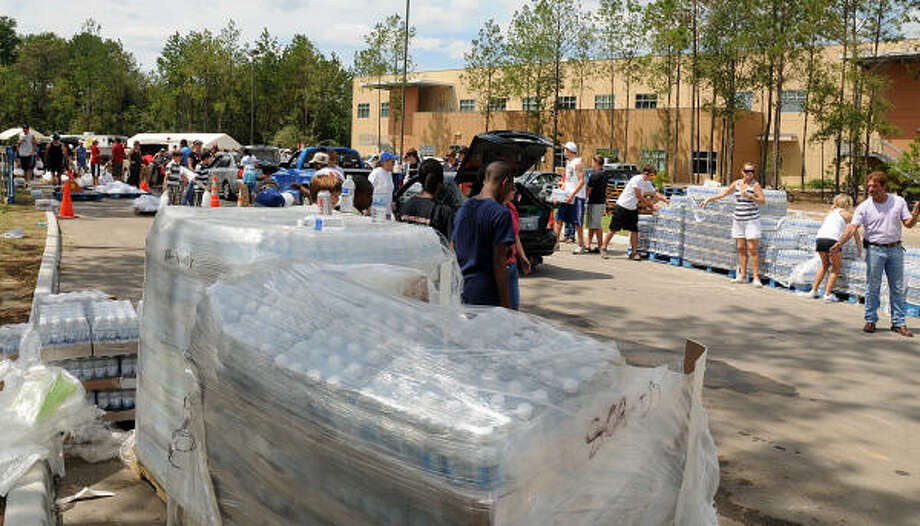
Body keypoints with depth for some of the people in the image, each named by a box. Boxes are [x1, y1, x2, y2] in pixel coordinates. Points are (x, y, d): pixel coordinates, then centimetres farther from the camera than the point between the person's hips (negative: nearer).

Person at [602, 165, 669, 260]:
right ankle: (603, 248, 10)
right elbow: (638, 196, -16)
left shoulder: (648, 183, 8)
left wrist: (666, 200, 2)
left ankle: (634, 253, 8)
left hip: (633, 209, 8)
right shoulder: (637, 179, -18)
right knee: (613, 229, -1)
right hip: (622, 207, -8)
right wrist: (650, 203, -7)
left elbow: (656, 193, 16)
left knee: (634, 231, 2)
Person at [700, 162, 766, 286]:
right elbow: (723, 193, 18)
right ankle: (742, 276, 10)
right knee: (741, 248, 5)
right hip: (738, 220, 5)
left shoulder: (755, 185, -5)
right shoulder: (737, 183, 9)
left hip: (751, 220, -5)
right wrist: (708, 200, 20)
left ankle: (756, 277, -7)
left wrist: (750, 197, -24)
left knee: (752, 249, -8)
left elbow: (763, 201, -11)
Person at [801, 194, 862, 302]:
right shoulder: (847, 214, 16)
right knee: (836, 268, 12)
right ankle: (828, 294, 4)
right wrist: (859, 246, 34)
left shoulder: (831, 213, 29)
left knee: (825, 265, 26)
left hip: (819, 238, 5)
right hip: (832, 239, -5)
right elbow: (855, 232, 23)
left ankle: (813, 290, 25)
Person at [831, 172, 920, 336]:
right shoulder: (864, 206, -4)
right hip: (875, 250, -2)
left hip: (895, 249, 2)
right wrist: (839, 243, -27)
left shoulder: (898, 201, 3)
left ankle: (898, 323, 13)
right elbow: (853, 227, -12)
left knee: (898, 288, 5)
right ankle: (870, 320, 12)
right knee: (872, 287, 1)